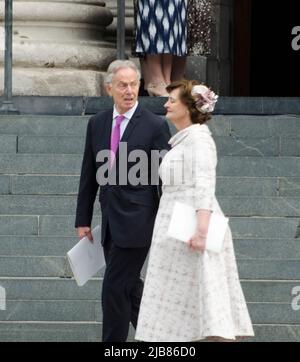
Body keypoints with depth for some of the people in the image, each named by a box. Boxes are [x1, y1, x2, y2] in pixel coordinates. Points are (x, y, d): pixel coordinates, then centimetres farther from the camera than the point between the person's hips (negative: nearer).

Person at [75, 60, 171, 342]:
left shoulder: (155, 126, -6)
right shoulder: (97, 124, 9)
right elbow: (89, 175, 13)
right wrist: (83, 220, 11)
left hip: (137, 221, -6)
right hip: (110, 222, 6)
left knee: (115, 288, -9)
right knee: (129, 288, 12)